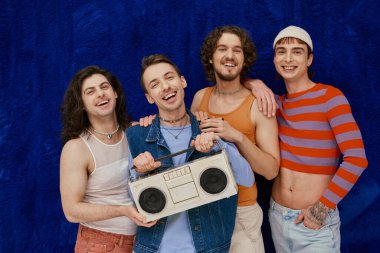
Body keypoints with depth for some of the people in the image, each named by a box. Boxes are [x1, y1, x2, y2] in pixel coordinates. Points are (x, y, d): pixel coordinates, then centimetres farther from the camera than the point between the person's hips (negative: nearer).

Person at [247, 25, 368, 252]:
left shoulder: (330, 97, -11)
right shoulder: (276, 103, 6)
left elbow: (356, 159, -16)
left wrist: (324, 205, -15)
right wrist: (257, 86, -8)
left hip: (316, 221, -5)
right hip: (277, 215, 5)